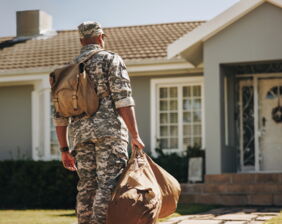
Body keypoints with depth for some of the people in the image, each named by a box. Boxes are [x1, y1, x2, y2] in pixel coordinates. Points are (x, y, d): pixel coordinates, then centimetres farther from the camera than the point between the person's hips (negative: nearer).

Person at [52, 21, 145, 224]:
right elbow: (123, 99, -10)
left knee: (87, 187, 7)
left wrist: (64, 149, 20)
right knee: (109, 186, -11)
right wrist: (135, 135, -12)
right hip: (109, 129, -6)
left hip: (80, 133, 6)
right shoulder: (111, 59, 4)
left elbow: (60, 114, 17)